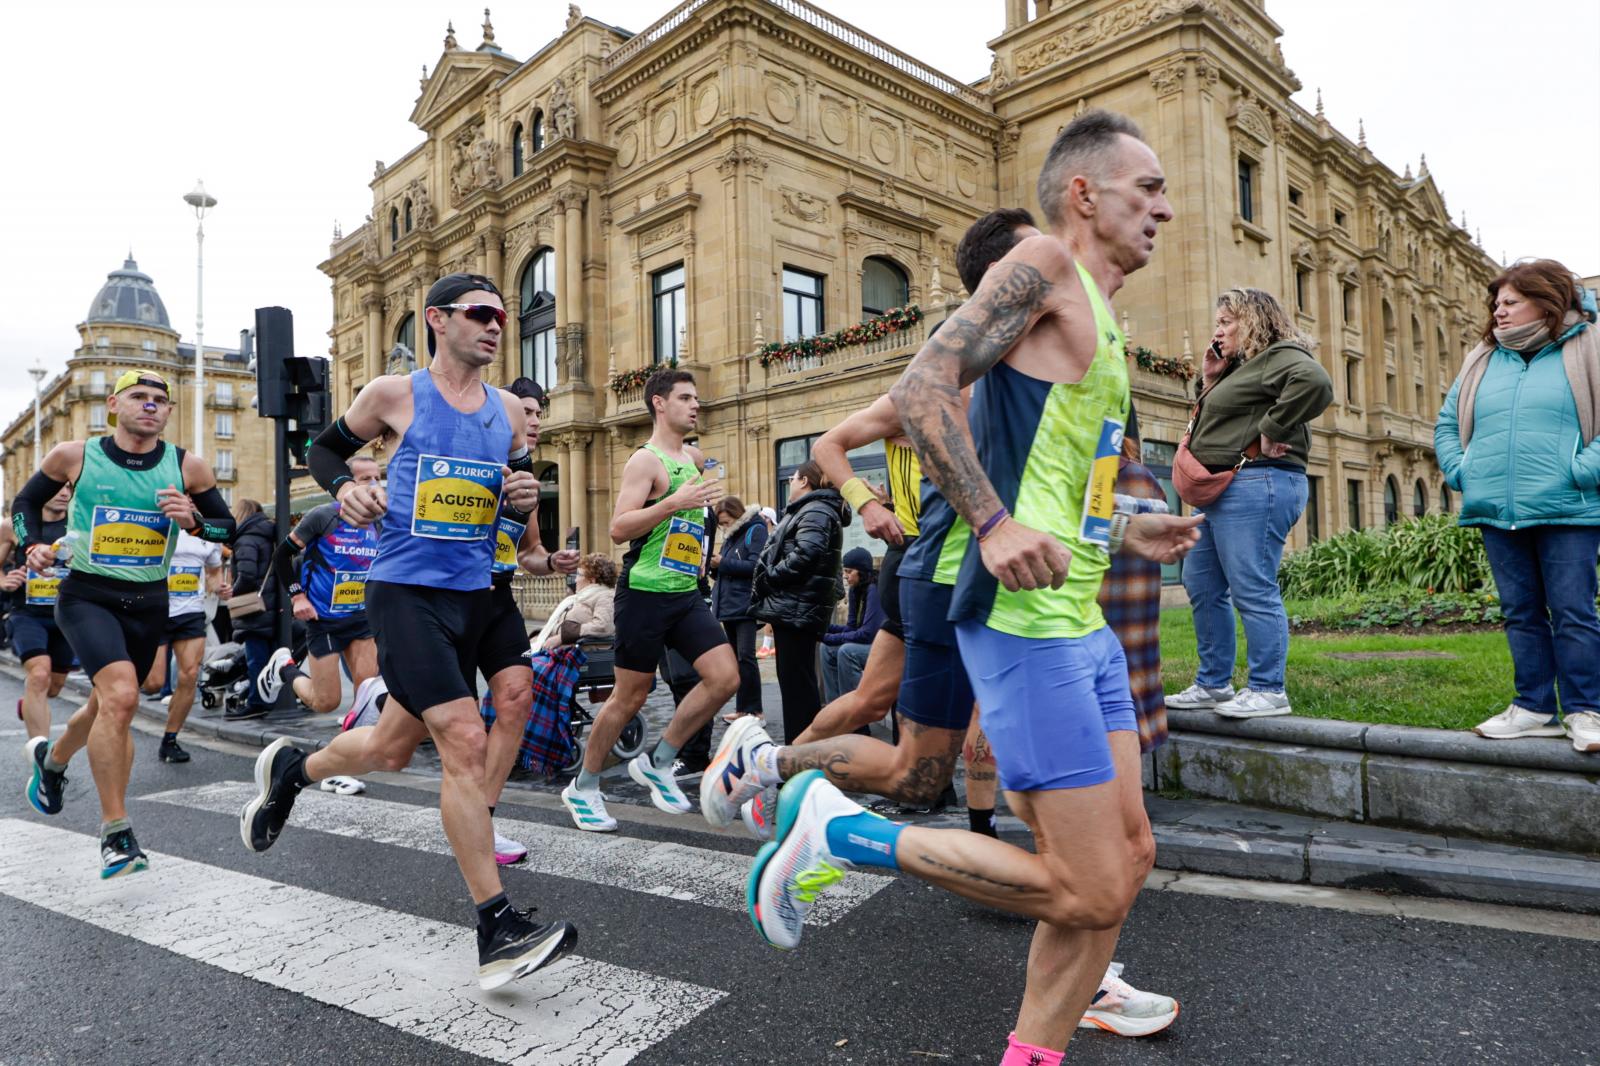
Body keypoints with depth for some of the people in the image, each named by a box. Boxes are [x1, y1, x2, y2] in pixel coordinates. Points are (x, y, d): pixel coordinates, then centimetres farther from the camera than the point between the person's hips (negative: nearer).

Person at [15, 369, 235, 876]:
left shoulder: (188, 467, -3)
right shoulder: (73, 456, -4)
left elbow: (227, 527, 5)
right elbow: (27, 501, 13)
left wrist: (194, 520, -15)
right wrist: (34, 545, -4)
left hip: (149, 602, 3)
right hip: (87, 594, -3)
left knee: (112, 703, 19)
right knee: (121, 695, -25)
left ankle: (52, 757, 55)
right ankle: (115, 831, -15)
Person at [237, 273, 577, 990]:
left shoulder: (509, 410, 10)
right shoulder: (393, 394, -1)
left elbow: (522, 497, 19)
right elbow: (325, 448, 13)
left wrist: (526, 496, -5)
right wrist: (345, 489, -8)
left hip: (476, 593, 6)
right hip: (407, 590, -6)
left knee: (391, 749, 16)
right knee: (465, 742, -17)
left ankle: (291, 768, 49)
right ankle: (498, 931, -8)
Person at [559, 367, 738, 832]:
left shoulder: (695, 457, 14)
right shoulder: (646, 460, -10)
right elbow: (618, 529, -21)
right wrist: (674, 502, -29)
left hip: (686, 592, 7)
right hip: (645, 592, -7)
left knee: (725, 678, -5)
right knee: (630, 696, 2)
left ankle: (658, 764, 11)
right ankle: (583, 787, 22)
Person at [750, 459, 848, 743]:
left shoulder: (816, 511, -10)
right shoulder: (809, 510, 23)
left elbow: (805, 555, -25)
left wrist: (768, 578, -16)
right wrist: (768, 580, 10)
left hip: (797, 609, -11)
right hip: (793, 609, 11)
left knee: (796, 681, -7)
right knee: (796, 680, 15)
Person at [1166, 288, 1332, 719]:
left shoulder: (1280, 356, -7)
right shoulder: (1243, 366, 23)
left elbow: (1315, 382, -27)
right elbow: (1221, 411, 30)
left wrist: (1270, 433, -21)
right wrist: (1217, 365, 19)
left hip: (1255, 484, -11)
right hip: (1225, 489, 11)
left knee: (1253, 590, -8)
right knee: (1201, 585, 13)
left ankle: (1268, 691, 1)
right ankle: (1213, 684, 22)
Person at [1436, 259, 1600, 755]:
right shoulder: (1481, 361, 15)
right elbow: (1447, 423, 20)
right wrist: (1458, 471, 6)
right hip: (1497, 511, 5)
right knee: (1521, 613, 9)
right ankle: (1535, 707, 16)